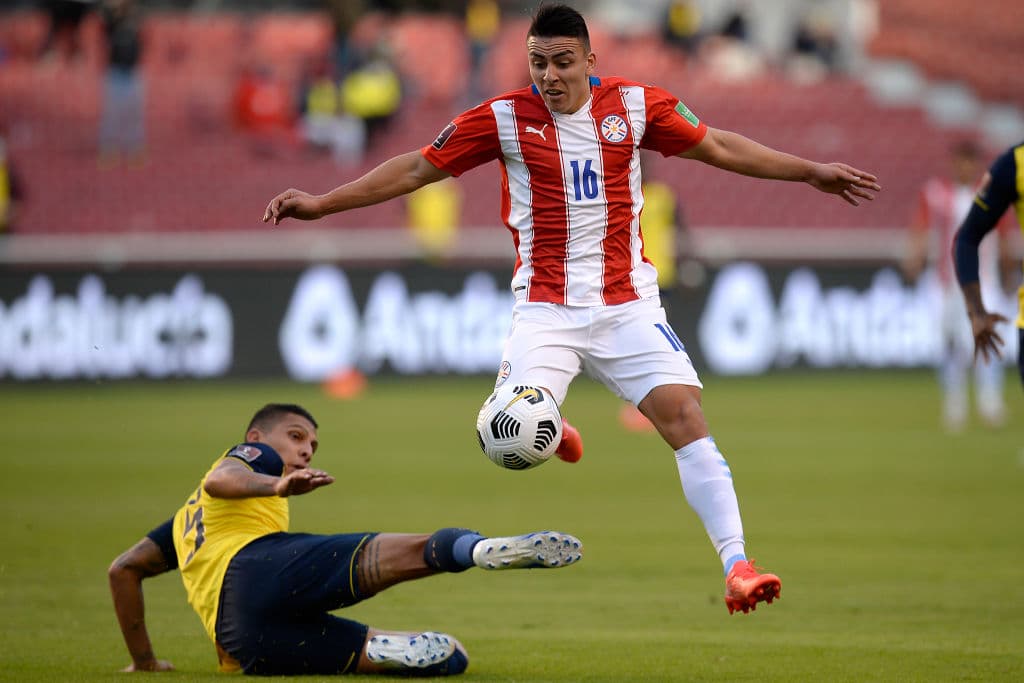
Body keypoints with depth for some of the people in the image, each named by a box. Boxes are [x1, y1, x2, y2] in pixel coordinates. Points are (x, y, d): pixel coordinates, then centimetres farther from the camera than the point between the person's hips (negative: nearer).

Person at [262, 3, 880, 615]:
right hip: (546, 308, -1)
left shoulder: (635, 104, 1)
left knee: (685, 415, -16)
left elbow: (718, 147, 14)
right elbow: (416, 169, 3)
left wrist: (810, 171, 17)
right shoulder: (505, 119, -3)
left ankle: (737, 567, -17)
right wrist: (320, 204, 0)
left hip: (628, 303, 1)